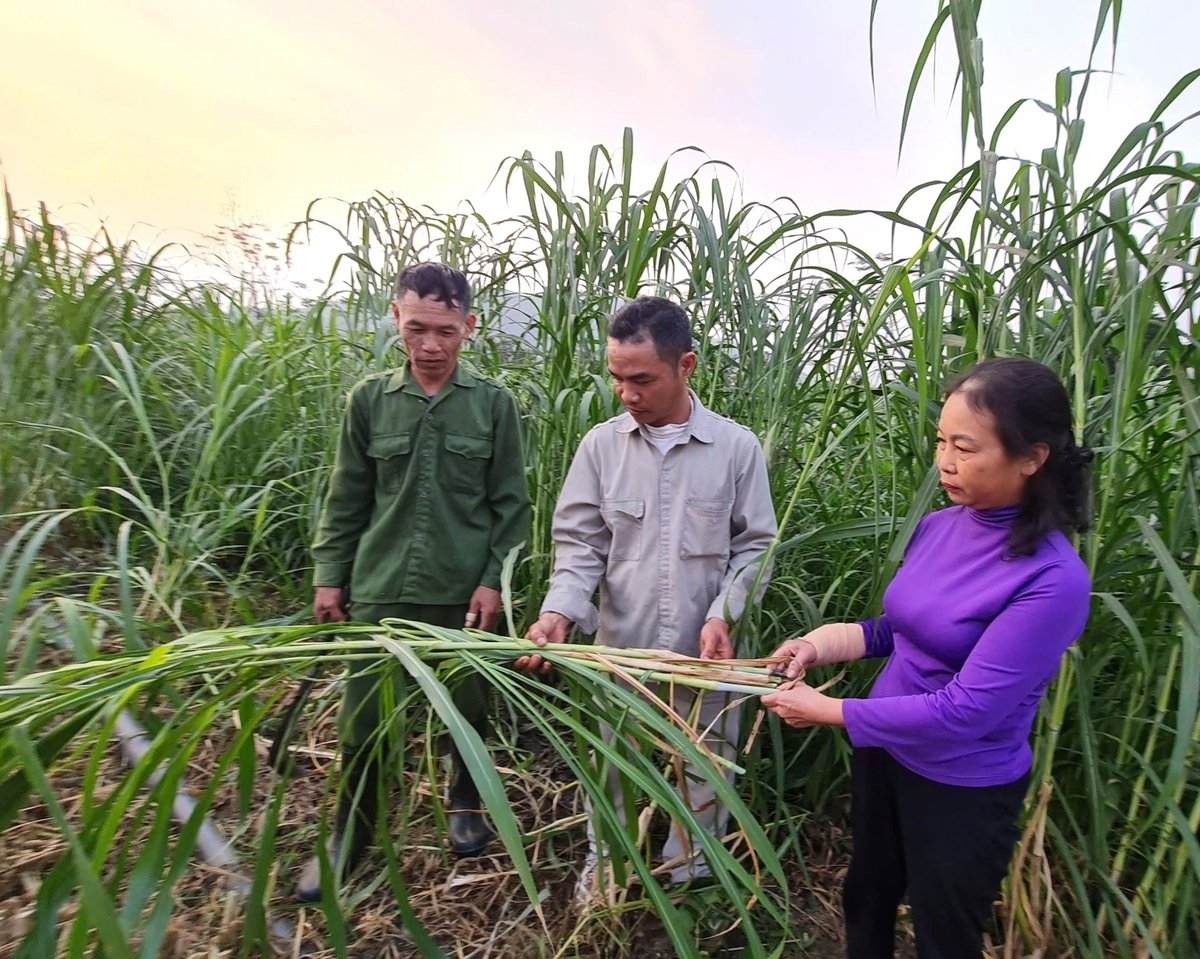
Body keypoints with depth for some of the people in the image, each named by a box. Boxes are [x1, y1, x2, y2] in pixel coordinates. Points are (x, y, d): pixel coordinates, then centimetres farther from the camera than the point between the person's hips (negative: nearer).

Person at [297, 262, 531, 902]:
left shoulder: (493, 404, -3)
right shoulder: (369, 400, 0)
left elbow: (510, 504, -1)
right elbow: (346, 500, 6)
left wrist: (494, 579, -6)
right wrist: (330, 576, 5)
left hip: (464, 591, -1)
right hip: (380, 588, 1)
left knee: (468, 708, 16)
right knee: (363, 718, 10)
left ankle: (465, 800, 44)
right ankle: (349, 836, 33)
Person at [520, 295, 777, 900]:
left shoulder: (737, 447, -7)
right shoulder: (600, 446, -4)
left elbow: (755, 546, -1)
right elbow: (579, 543, -3)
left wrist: (724, 615, -15)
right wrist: (559, 613, -18)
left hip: (706, 655, 0)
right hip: (621, 648, 1)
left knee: (703, 770, 17)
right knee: (611, 765, 17)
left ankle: (690, 876, 43)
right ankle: (602, 867, 44)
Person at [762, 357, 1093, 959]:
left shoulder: (1053, 579, -27)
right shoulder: (938, 526, -8)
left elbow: (965, 711, -28)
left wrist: (826, 712, -21)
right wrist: (824, 645, -6)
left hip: (964, 793, -5)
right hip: (883, 754, 6)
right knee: (865, 902, 27)